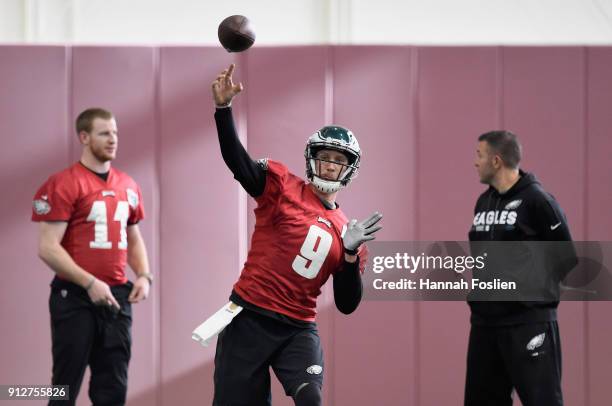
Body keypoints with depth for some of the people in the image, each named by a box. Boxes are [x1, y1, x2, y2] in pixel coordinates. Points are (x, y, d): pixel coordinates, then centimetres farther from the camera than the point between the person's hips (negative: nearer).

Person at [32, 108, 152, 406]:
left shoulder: (128, 187, 11)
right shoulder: (63, 185, -9)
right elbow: (48, 248, -14)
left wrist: (143, 275, 5)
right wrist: (89, 283, -20)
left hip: (117, 297, 6)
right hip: (76, 297, -6)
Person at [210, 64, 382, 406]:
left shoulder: (345, 231, 11)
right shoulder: (282, 186, 2)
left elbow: (347, 305, 9)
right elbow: (236, 159, -15)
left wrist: (351, 255, -6)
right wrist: (223, 107, -28)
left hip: (298, 329, 3)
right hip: (249, 319, -2)